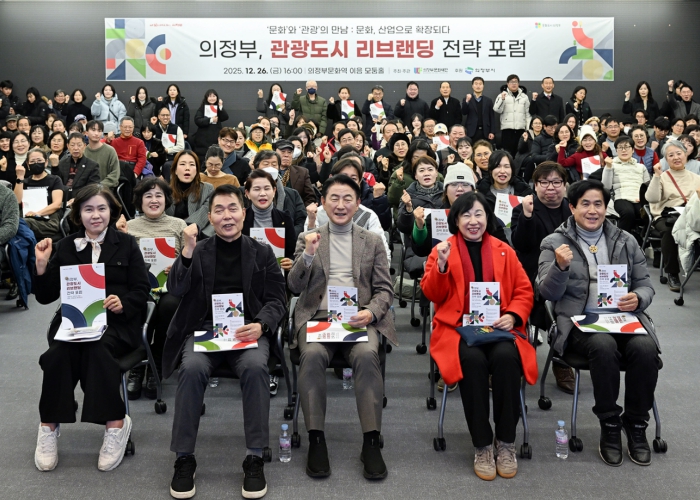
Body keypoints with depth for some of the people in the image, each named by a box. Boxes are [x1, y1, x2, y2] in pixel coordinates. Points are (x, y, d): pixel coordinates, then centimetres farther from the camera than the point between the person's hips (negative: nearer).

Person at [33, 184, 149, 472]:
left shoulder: (126, 244, 11)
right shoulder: (65, 246, 15)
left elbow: (142, 291, 5)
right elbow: (45, 297, 10)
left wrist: (123, 303, -16)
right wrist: (42, 266, -7)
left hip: (117, 322, -2)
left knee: (96, 348, -35)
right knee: (60, 350, -31)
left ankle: (115, 424, -28)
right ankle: (49, 425, -19)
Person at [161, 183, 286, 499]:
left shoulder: (262, 252, 11)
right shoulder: (198, 251, 12)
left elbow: (276, 300, 6)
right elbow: (176, 290, -2)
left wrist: (261, 325, -15)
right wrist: (187, 251, -16)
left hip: (248, 330, 0)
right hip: (204, 330, 1)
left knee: (255, 367, -32)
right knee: (192, 368, -31)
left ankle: (254, 458, -22)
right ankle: (184, 458, -17)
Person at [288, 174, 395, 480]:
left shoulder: (372, 242, 16)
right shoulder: (308, 239, 16)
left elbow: (385, 290, 10)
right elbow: (294, 287, 7)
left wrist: (369, 312, -11)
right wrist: (308, 255, -10)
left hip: (359, 318, 0)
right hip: (317, 316, 0)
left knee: (366, 355, -32)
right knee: (312, 355, -32)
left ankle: (371, 441, -24)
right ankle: (316, 439, -21)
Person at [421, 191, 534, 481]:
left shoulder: (504, 251, 14)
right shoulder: (442, 250, 8)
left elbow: (524, 290, 12)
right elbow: (433, 296, 2)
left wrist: (513, 315, -7)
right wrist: (441, 266, -15)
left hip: (498, 326, 2)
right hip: (457, 327, -1)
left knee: (506, 357, -32)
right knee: (473, 359, -34)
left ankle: (506, 442, -15)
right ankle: (481, 445, -20)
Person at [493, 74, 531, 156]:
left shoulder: (524, 96, 12)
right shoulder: (502, 95, 4)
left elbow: (527, 113, 12)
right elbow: (497, 110, -4)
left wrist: (528, 129, 5)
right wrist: (502, 99, -19)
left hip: (520, 128, 3)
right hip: (507, 128, -2)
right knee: (507, 152, -6)